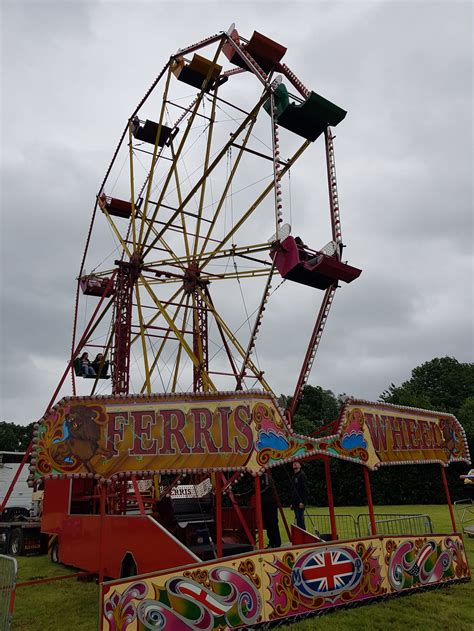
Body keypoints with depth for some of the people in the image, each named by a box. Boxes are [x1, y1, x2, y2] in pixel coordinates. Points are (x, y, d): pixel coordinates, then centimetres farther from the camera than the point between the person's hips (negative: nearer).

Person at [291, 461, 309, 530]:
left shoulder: (302, 475, -8)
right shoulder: (294, 476, 18)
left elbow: (305, 490, -16)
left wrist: (302, 502, -21)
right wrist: (292, 503, 19)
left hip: (300, 503, -9)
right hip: (295, 503, 9)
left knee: (300, 520, -11)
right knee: (298, 520, 11)